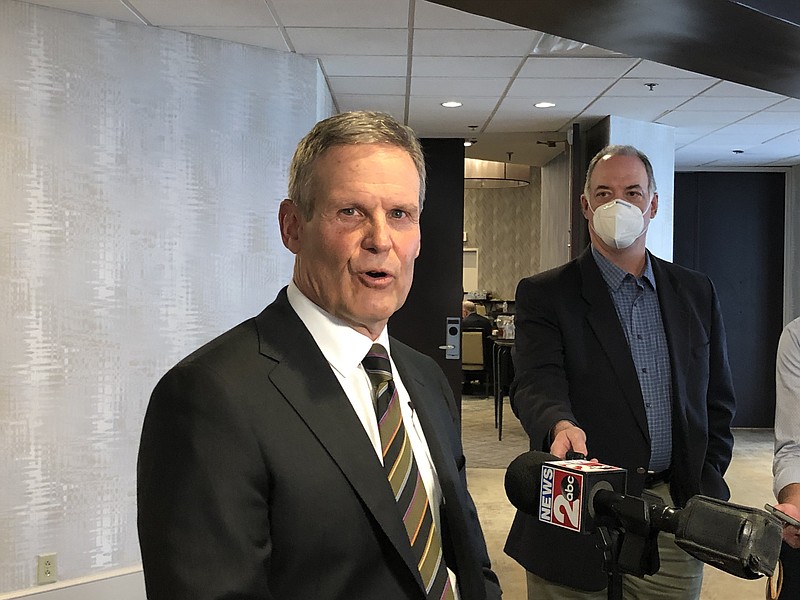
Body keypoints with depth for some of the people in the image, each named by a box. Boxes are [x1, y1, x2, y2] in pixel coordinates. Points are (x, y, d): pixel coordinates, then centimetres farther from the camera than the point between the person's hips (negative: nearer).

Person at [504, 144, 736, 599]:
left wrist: (707, 489, 4)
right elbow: (536, 384, -16)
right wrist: (561, 425, -37)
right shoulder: (544, 294, -2)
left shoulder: (697, 292, 10)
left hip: (674, 517, 3)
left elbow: (717, 400, 13)